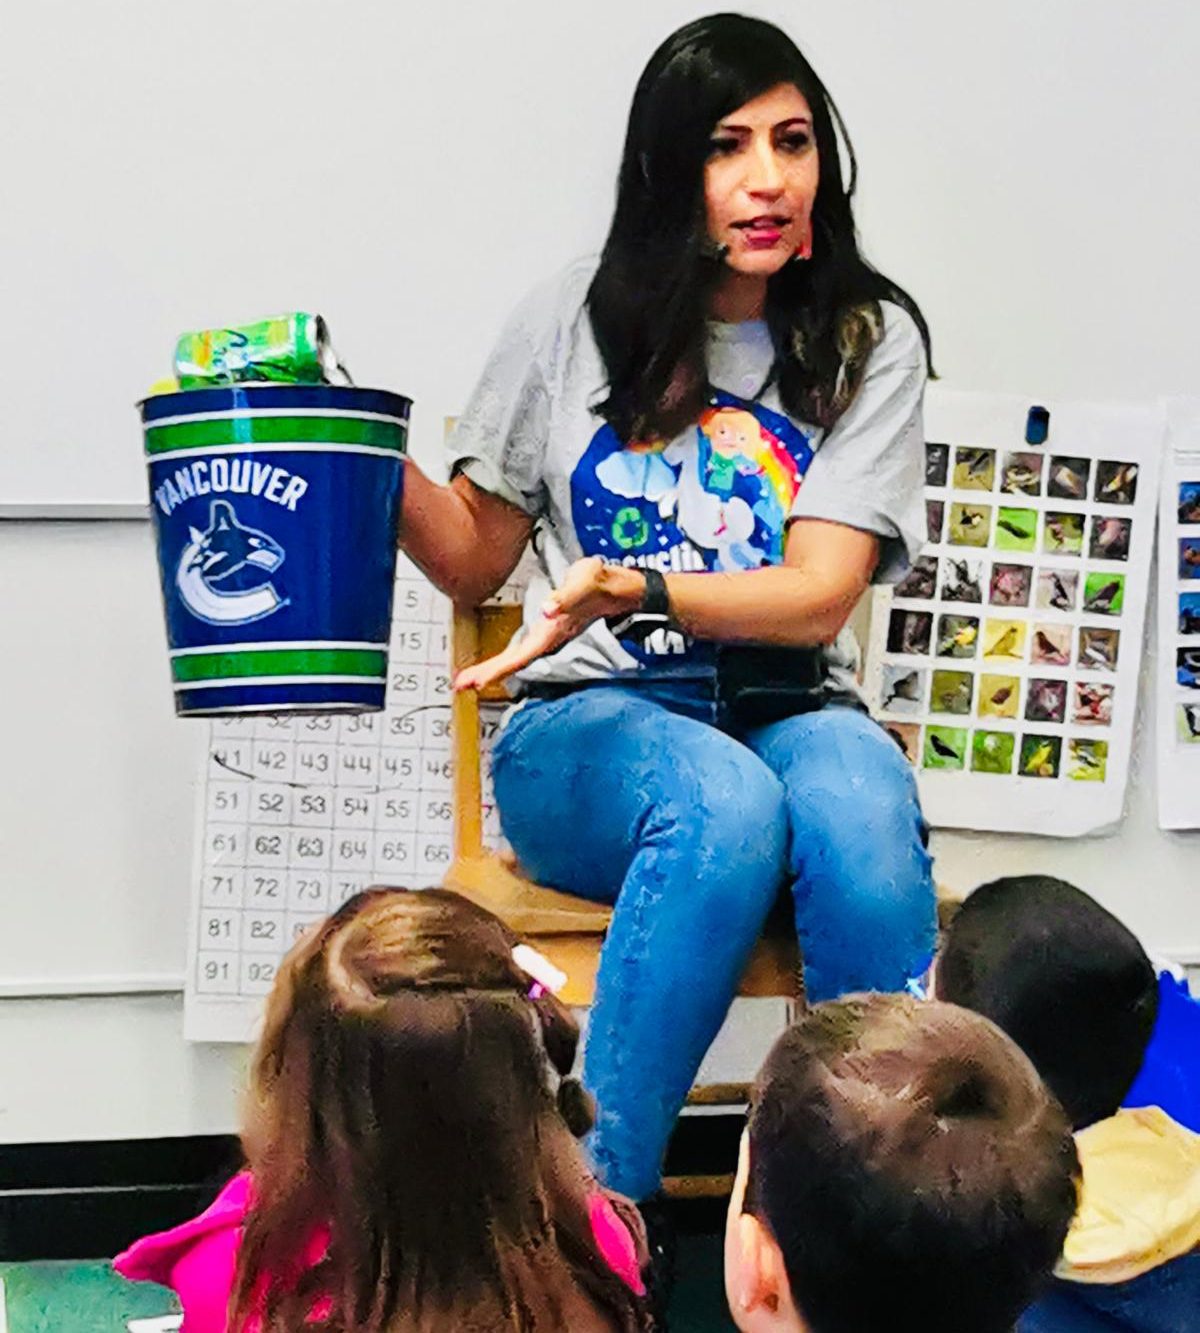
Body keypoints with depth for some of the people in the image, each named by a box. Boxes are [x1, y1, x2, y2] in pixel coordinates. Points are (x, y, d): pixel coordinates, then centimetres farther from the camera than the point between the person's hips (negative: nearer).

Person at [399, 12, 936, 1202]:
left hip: (788, 710, 1)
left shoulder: (869, 338, 5)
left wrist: (632, 591, -22)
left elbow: (819, 599, -5)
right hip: (587, 723, -1)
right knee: (726, 802, -37)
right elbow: (474, 561, 12)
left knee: (862, 815, -36)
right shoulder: (574, 320, 7)